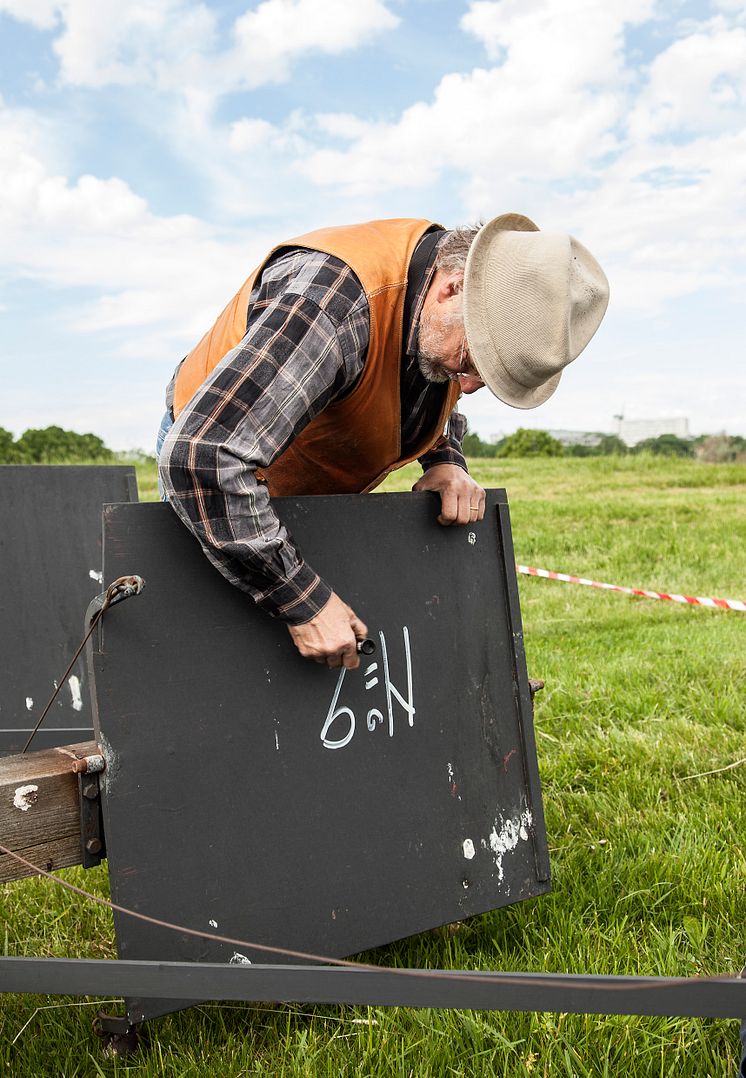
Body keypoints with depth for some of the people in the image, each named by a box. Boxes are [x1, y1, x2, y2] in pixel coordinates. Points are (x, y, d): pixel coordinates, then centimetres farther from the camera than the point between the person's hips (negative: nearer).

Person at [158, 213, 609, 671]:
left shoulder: (456, 327, -14)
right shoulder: (332, 299, -40)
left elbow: (442, 402, 12)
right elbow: (201, 457, -44)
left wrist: (446, 461, -12)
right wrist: (303, 601, -41)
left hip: (326, 496, 7)